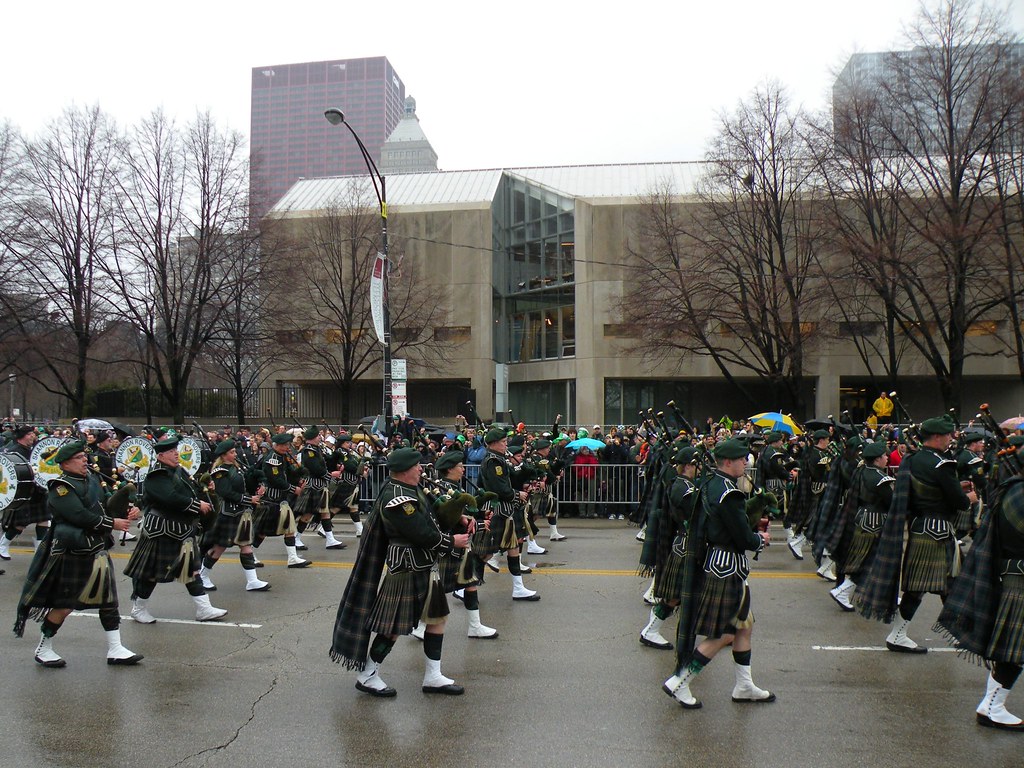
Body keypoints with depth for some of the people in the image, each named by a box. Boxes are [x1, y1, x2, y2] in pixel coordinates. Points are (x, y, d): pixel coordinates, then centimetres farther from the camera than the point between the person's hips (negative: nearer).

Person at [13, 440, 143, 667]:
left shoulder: (91, 480, 10)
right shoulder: (61, 489, -15)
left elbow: (105, 506, 13)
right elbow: (81, 516, -26)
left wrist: (128, 511, -5)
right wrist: (112, 524, -19)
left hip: (97, 550, 8)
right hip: (71, 555, -8)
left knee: (108, 599, 8)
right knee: (64, 604, 3)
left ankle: (115, 650, 14)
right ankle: (43, 649, 24)